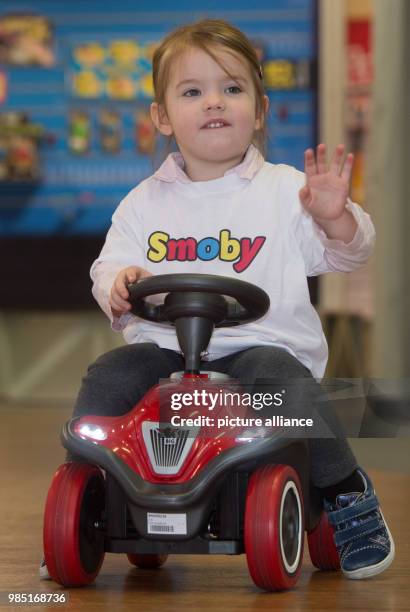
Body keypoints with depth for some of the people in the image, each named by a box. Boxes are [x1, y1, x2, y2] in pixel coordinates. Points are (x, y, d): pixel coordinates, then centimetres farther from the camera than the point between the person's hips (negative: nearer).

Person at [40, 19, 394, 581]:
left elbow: (349, 253, 2)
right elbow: (108, 266, 12)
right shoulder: (145, 203, 13)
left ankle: (348, 495, -12)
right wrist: (118, 283, -12)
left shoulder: (285, 190, 6)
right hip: (164, 344, 3)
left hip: (263, 341, -2)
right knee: (106, 379, -23)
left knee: (280, 377, -34)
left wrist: (336, 217, -20)